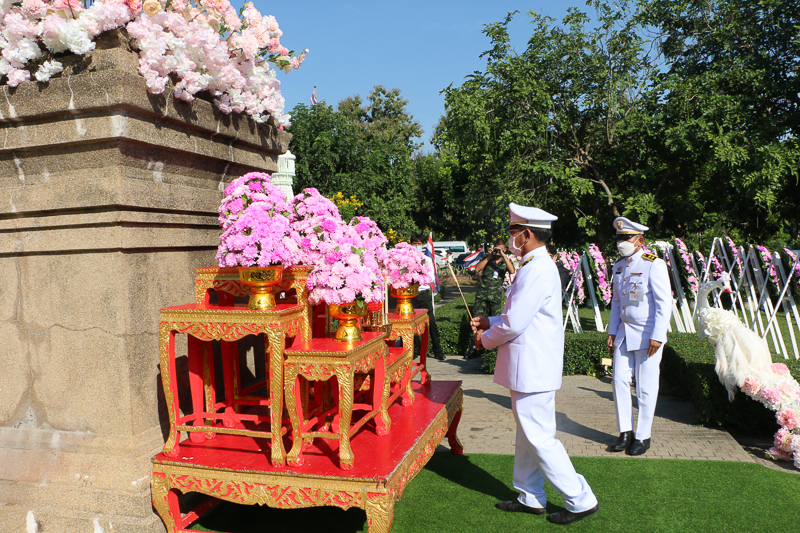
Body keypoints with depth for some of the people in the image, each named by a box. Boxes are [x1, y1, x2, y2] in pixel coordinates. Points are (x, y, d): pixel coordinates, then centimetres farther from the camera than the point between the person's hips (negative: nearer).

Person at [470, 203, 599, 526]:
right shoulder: (536, 267, 13)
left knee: (540, 439, -1)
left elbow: (514, 324, -24)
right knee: (527, 436, 18)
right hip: (530, 368, 11)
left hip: (533, 370, -11)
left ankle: (581, 500, 13)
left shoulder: (537, 270, -21)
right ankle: (530, 498, 31)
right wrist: (490, 323, 12)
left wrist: (486, 339, -6)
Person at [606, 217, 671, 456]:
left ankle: (643, 436, 16)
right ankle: (625, 432, 19)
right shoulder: (619, 267, 10)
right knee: (620, 380, 5)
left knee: (645, 387, 3)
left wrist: (657, 336, -18)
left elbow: (664, 302, -14)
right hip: (624, 334, 6)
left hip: (647, 336, -6)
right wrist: (612, 332, 11)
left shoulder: (654, 265, -11)